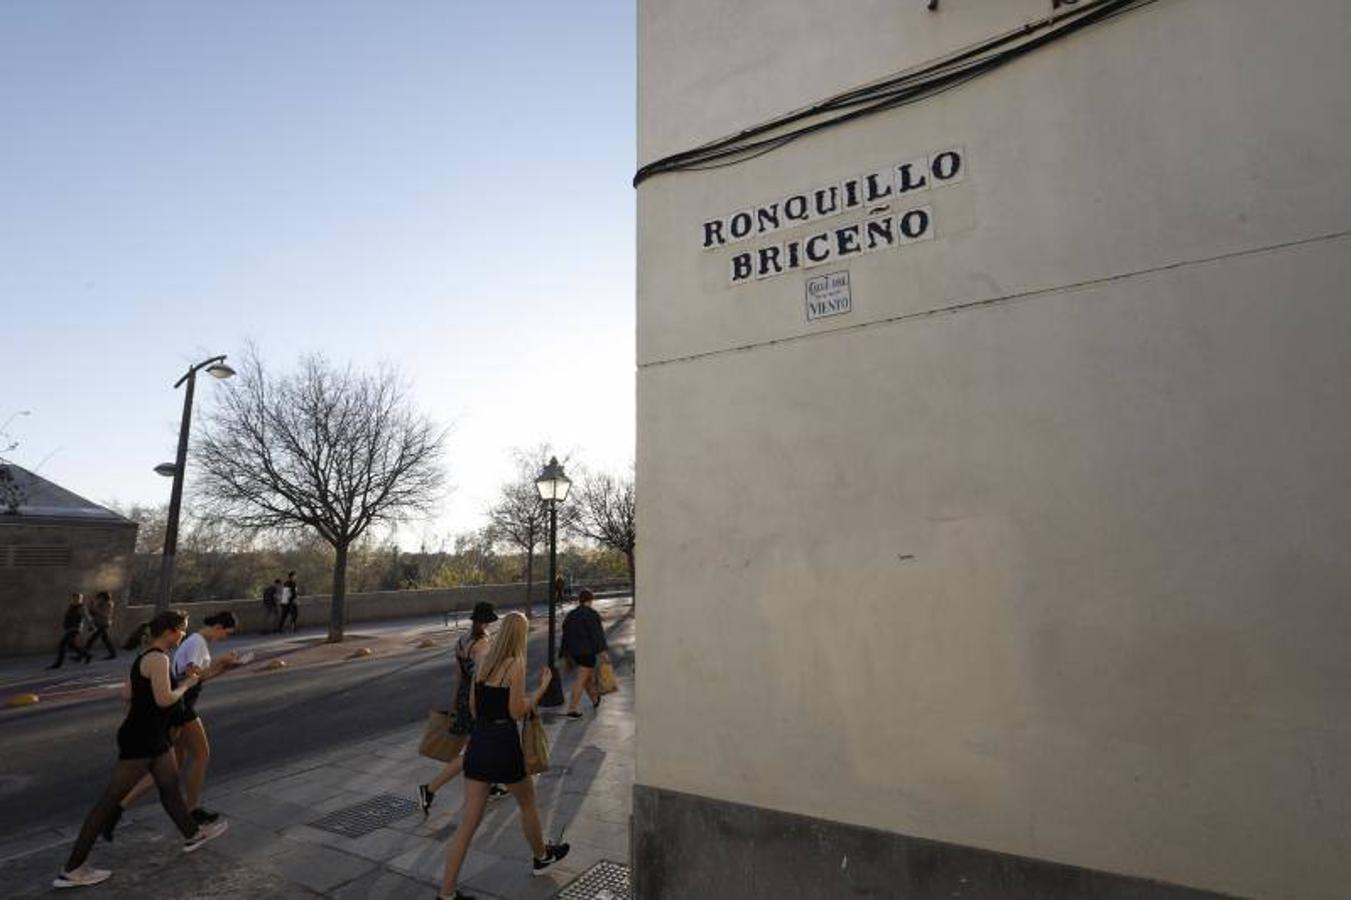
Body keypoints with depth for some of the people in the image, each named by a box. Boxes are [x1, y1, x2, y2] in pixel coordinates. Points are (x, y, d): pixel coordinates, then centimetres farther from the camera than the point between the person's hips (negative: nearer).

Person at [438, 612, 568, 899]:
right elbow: (517, 711, -16)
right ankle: (542, 856, 42)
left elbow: (473, 708, 11)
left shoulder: (483, 664, 5)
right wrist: (542, 686, -8)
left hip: (477, 743, 5)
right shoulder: (516, 665, -15)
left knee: (469, 820, 11)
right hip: (503, 744, -5)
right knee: (527, 803, 20)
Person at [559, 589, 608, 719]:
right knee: (581, 680, -3)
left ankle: (595, 700, 38)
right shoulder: (592, 614, -11)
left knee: (589, 675, 23)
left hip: (574, 651, 7)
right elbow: (597, 633, -17)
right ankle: (572, 709, -5)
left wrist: (565, 652, 18)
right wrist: (602, 649, -17)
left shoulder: (570, 615, 9)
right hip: (588, 651, -7)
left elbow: (566, 636, 13)